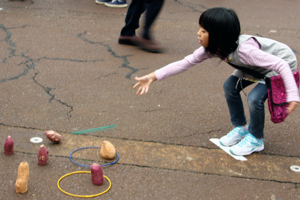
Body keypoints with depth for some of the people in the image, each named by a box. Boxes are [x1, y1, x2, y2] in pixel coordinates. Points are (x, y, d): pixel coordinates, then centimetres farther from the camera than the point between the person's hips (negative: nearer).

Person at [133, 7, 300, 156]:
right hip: (258, 67, 8)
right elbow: (185, 63, -16)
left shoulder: (244, 51, -39)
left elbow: (281, 65, -38)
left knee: (255, 98, -23)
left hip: (283, 63, -8)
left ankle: (255, 139, 2)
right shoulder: (212, 49, -17)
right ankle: (241, 129, 20)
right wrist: (152, 77, -20)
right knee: (230, 87, 0)